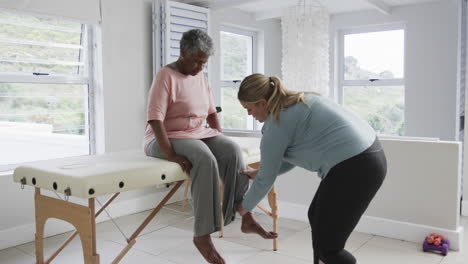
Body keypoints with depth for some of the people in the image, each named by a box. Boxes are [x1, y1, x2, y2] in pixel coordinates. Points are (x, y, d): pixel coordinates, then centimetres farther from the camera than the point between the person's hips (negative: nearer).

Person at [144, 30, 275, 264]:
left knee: (232, 149, -21)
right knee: (206, 159, -34)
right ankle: (202, 235, -28)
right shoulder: (166, 76, -13)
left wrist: (220, 140, 3)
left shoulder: (200, 77, 9)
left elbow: (211, 112, 16)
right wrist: (171, 155, -29)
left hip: (199, 134, 7)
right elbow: (155, 119, -21)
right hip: (167, 138, -6)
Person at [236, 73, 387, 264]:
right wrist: (258, 172, 31)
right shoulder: (295, 105, 16)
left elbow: (266, 179, -1)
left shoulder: (277, 123, -11)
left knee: (327, 246, 0)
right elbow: (291, 158, 25)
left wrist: (245, 207, 15)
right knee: (317, 217, 21)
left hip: (354, 167, -10)